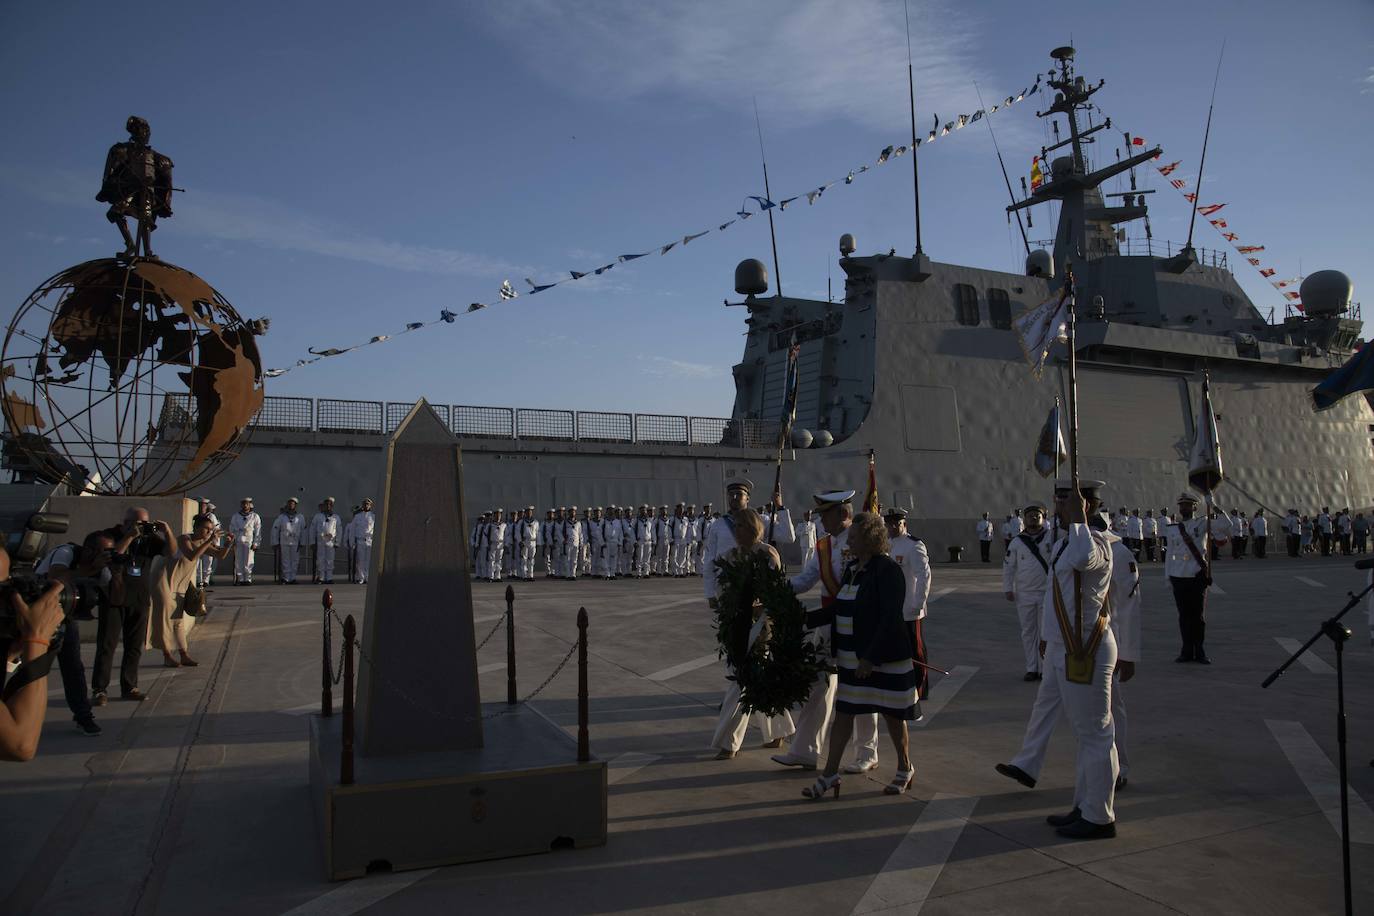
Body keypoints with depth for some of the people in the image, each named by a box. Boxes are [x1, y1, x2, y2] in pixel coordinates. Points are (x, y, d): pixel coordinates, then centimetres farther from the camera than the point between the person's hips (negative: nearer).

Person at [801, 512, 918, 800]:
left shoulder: (888, 570, -17)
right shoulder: (851, 567, 7)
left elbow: (890, 619, -21)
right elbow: (837, 609, 13)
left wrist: (871, 657, -23)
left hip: (884, 657, -7)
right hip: (851, 656, 7)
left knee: (892, 714, 9)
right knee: (842, 712, 9)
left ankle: (905, 769, 30)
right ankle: (830, 774, 16)